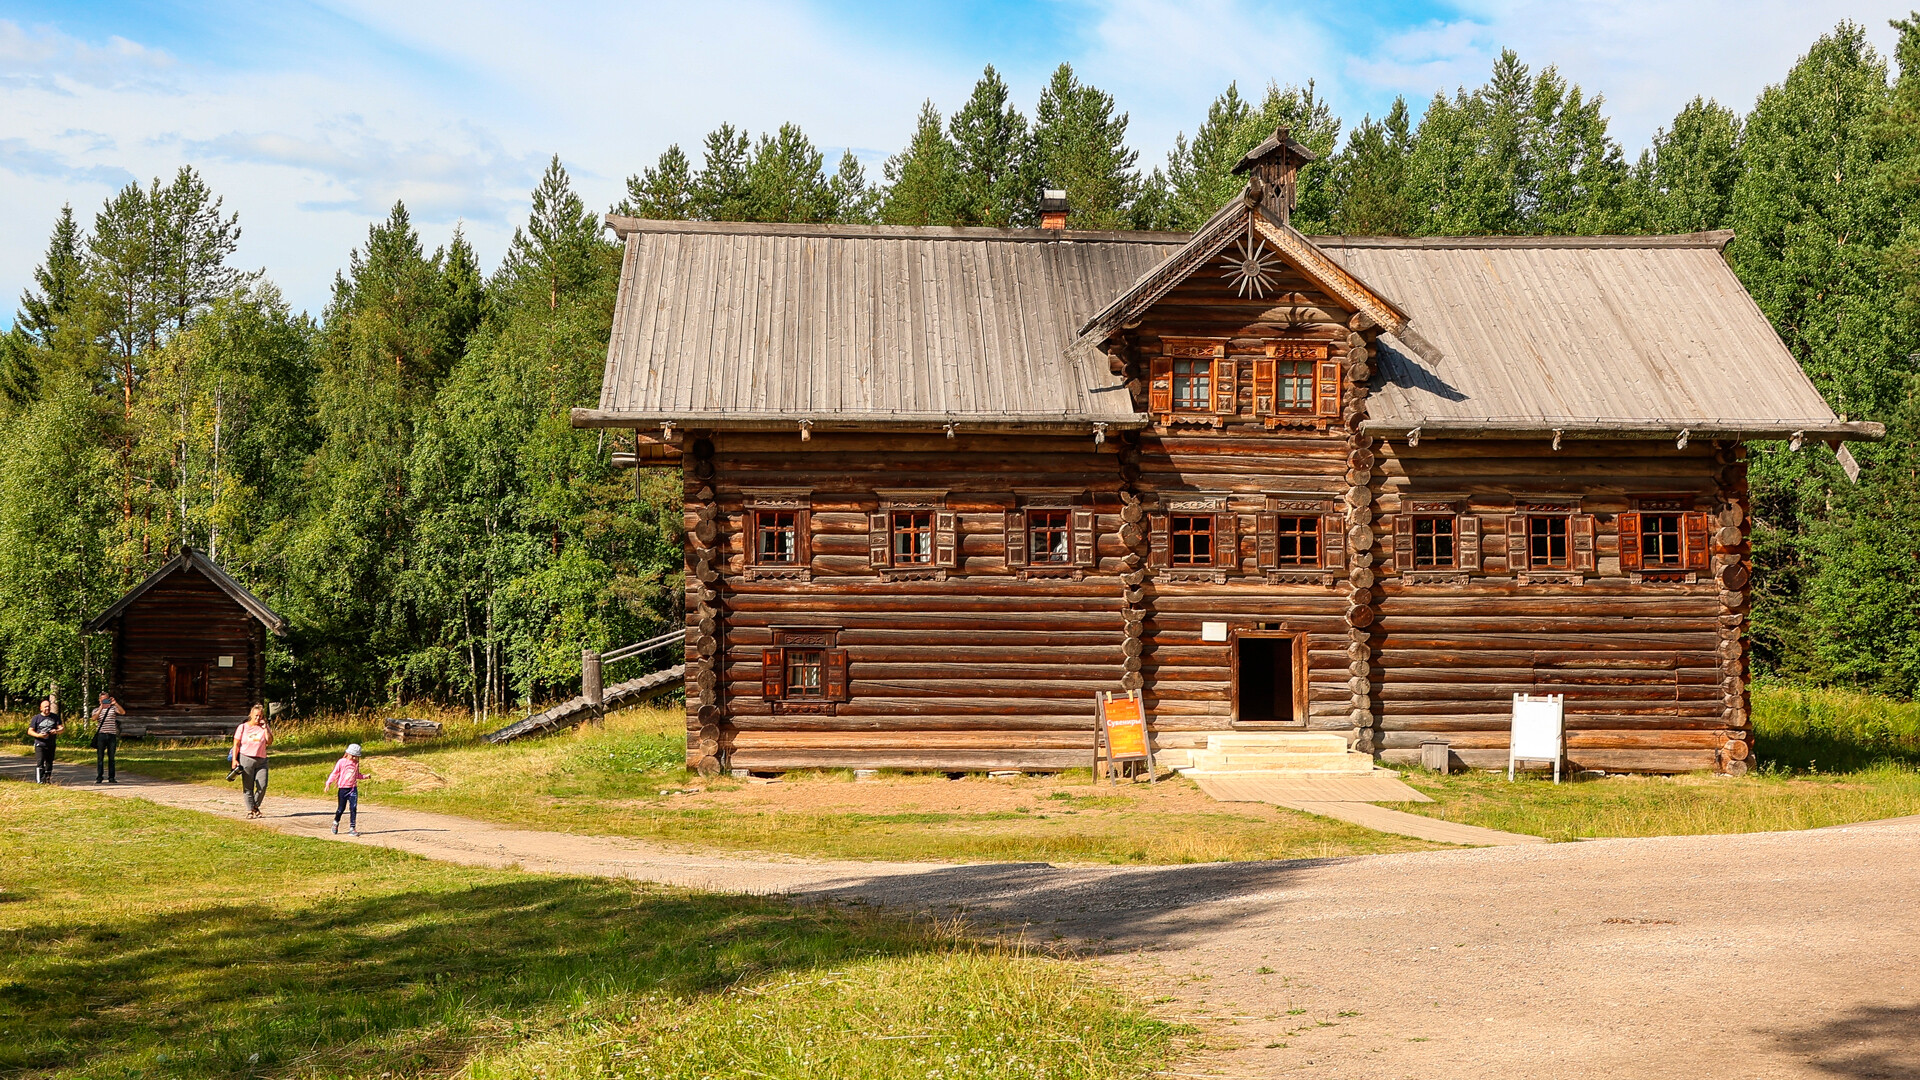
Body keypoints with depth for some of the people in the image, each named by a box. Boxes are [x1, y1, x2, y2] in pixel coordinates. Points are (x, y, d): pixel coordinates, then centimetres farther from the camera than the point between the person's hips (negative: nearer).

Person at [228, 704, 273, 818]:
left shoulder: (264, 728, 9)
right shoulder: (242, 727, 5)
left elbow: (270, 742, -3)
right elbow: (236, 744, 3)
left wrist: (265, 728, -6)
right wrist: (234, 759, -5)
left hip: (261, 760, 1)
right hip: (246, 759, -1)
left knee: (262, 786, -8)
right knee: (248, 787, 0)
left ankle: (256, 806, 13)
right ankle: (250, 810, 7)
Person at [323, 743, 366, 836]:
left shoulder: (356, 763, 10)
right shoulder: (342, 762, -4)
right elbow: (334, 773, -2)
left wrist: (365, 776, 9)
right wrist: (328, 784, -8)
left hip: (353, 788, 3)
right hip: (343, 788, -3)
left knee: (353, 808, -7)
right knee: (341, 808, 4)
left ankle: (352, 828, -5)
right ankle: (336, 823, 32)